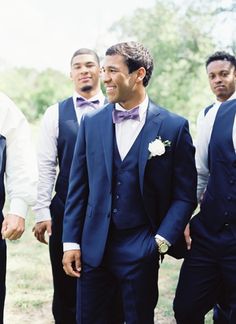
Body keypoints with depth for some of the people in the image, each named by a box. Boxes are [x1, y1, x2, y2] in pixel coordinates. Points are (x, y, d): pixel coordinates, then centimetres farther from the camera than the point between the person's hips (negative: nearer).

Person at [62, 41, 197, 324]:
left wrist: (161, 241, -10)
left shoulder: (174, 127, -5)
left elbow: (185, 195, -2)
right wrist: (71, 241, 2)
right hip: (93, 247, 3)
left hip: (141, 249, -2)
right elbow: (78, 187, 6)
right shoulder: (91, 123, 4)